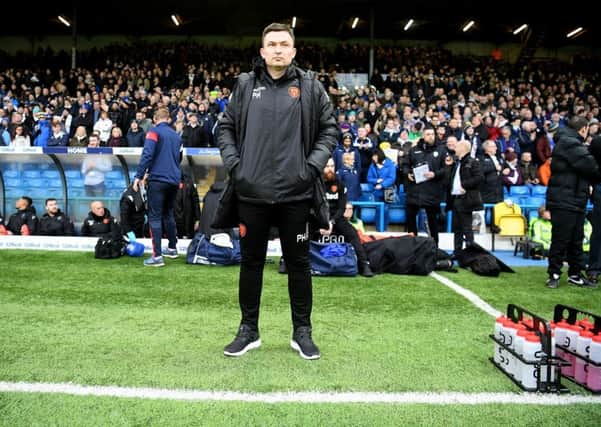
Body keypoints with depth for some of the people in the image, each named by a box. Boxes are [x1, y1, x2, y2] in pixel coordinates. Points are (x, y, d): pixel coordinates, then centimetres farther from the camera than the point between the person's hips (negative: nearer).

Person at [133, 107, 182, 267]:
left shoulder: (154, 131, -3)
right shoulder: (176, 135, 15)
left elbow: (147, 154, -15)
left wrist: (139, 176, -13)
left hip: (158, 179, -6)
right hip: (174, 180, 6)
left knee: (155, 217, -5)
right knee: (168, 214, 20)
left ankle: (157, 256, -10)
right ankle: (172, 248, 28)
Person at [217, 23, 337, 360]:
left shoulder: (310, 86, 4)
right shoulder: (245, 85, 7)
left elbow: (330, 128, 7)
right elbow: (226, 127, 12)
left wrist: (314, 166, -5)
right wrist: (234, 164, -1)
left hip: (295, 193, -1)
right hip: (252, 193, 1)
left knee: (299, 262, 8)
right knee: (251, 261, 11)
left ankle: (302, 331, 24)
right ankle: (249, 330, 26)